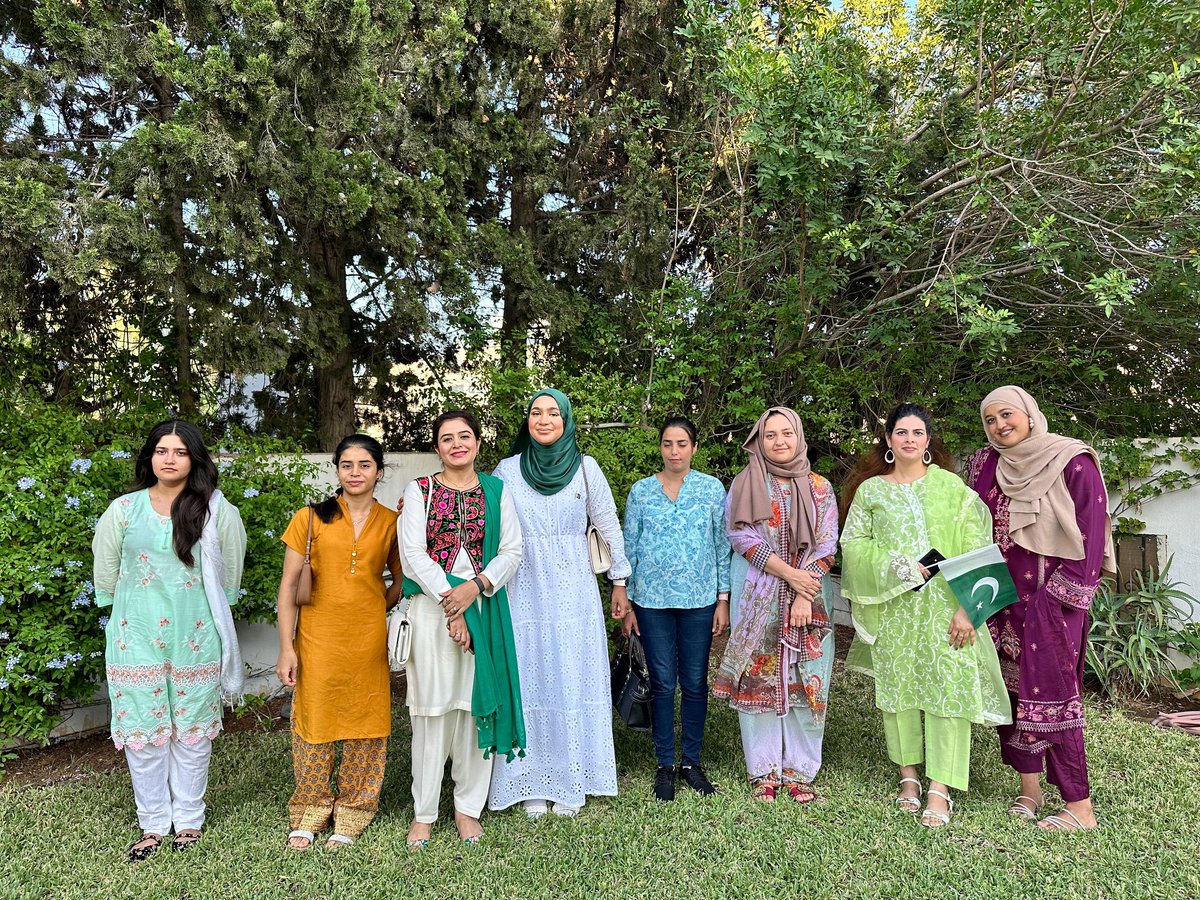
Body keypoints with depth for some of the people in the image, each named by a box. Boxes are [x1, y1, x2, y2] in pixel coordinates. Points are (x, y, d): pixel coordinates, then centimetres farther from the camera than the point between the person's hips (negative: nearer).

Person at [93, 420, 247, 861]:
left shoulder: (217, 511, -5)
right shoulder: (123, 509, 0)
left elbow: (228, 572, 6)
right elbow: (107, 572, 10)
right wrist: (137, 605, 15)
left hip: (194, 636, -1)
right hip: (136, 635, 1)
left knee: (192, 728, 9)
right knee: (142, 728, 8)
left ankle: (189, 816, 26)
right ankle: (153, 822, 24)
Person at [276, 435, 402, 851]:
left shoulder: (391, 523, 3)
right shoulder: (311, 518, -1)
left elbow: (402, 579, 15)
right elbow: (288, 585, -1)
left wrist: (376, 610, 0)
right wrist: (286, 647, -4)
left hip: (369, 642, 1)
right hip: (317, 640, -1)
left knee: (364, 725, 8)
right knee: (313, 724, 8)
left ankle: (352, 815, 27)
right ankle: (310, 812, 29)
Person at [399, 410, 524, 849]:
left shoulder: (496, 491, 9)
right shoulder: (419, 490, 3)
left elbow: (511, 552, 3)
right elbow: (413, 553, -6)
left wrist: (474, 587, -13)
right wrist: (449, 603, -14)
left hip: (484, 608, 2)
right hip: (432, 607, -1)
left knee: (478, 704, 5)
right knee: (432, 707, 3)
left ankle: (468, 807, 21)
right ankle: (424, 813, 19)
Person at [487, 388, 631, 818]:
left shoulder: (585, 467, 1)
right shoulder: (508, 470, 3)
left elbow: (609, 525, 6)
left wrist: (619, 581, 7)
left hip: (575, 594, 0)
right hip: (525, 594, 1)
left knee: (575, 682, 4)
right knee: (529, 682, 4)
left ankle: (572, 782, 18)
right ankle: (532, 784, 18)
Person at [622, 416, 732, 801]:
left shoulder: (713, 489, 3)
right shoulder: (641, 491, 2)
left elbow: (723, 546, 4)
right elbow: (629, 548, 5)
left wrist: (723, 599, 1)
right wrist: (627, 603, 2)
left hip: (699, 600, 0)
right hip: (653, 600, 0)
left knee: (695, 683, 7)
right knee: (662, 684, 6)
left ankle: (691, 762, 24)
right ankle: (665, 765, 20)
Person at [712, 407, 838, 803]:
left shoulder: (819, 487, 6)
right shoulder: (743, 485, 3)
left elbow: (825, 545, -1)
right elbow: (742, 537, -7)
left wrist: (804, 597, -11)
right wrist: (789, 573, -14)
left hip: (809, 596, 1)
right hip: (757, 596, -1)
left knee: (807, 681, 3)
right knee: (758, 678, 2)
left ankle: (800, 770, 16)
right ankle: (764, 770, 14)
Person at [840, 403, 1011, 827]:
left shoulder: (952, 487, 3)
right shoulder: (870, 490, 7)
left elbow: (975, 551, -2)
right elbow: (853, 543, 1)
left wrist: (968, 607, -11)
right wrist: (899, 566, -13)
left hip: (942, 607, -1)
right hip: (891, 608, 2)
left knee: (946, 687, -5)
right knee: (897, 685, 7)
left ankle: (940, 790, 2)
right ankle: (908, 776, 21)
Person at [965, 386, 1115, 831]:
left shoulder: (1073, 463, -7)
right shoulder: (983, 466, 8)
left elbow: (1090, 533, -9)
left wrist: (1066, 594, -12)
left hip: (1051, 599, -5)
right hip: (1001, 599, 5)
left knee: (1051, 693, -5)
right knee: (1011, 689, 9)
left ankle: (1080, 808, 6)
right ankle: (1030, 786, 22)